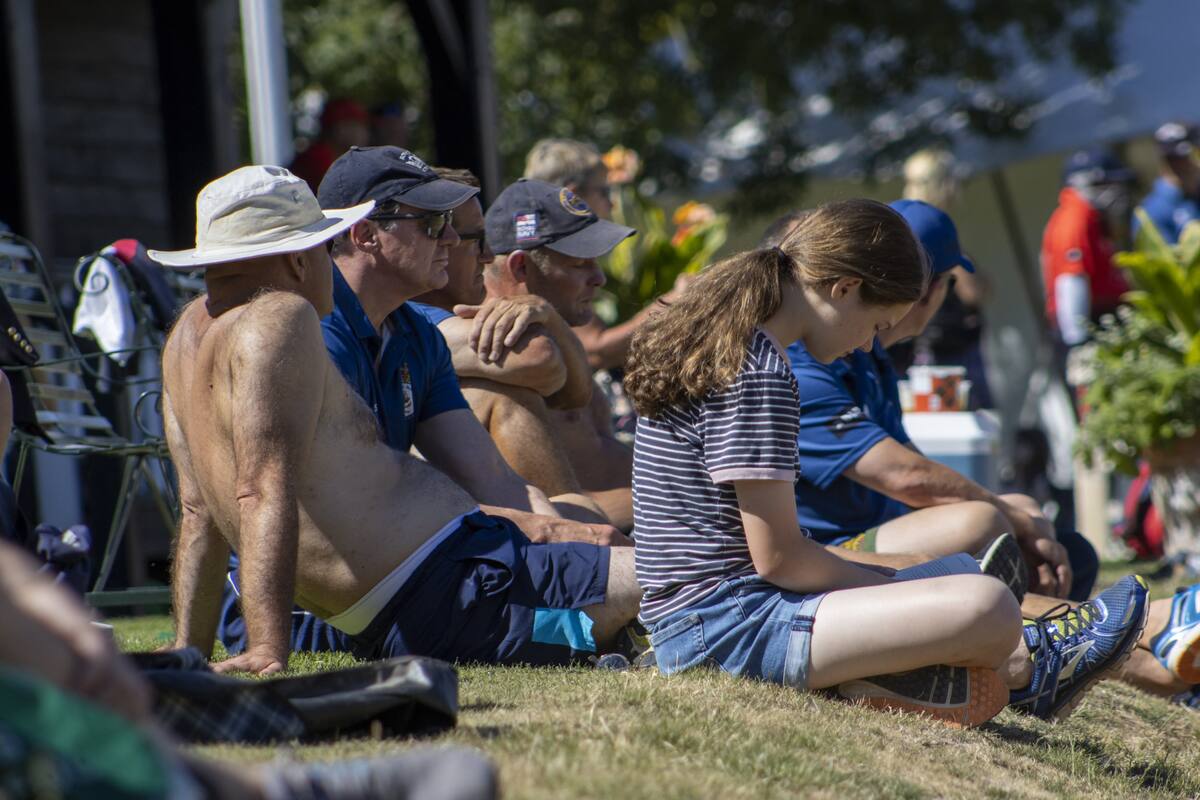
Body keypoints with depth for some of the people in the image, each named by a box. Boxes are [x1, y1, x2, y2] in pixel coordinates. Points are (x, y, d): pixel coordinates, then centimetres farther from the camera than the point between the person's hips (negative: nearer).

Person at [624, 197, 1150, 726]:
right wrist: (886, 588, -3)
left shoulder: (707, 344, 13)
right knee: (985, 606, -16)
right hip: (730, 621, -11)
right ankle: (1027, 669, 13)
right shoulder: (761, 376, -18)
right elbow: (778, 557, -18)